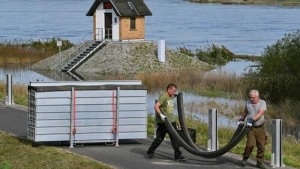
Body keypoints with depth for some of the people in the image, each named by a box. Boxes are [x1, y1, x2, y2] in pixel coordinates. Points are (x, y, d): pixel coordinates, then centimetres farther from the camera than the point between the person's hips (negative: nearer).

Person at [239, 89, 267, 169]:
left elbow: (260, 114, -22)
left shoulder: (262, 103, -8)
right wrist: (241, 119, 28)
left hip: (260, 127, -1)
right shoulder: (248, 102, 3)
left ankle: (260, 162, 9)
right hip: (250, 127, 1)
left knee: (261, 145, -2)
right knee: (250, 144, -15)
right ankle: (245, 158, 5)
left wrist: (252, 119, -33)